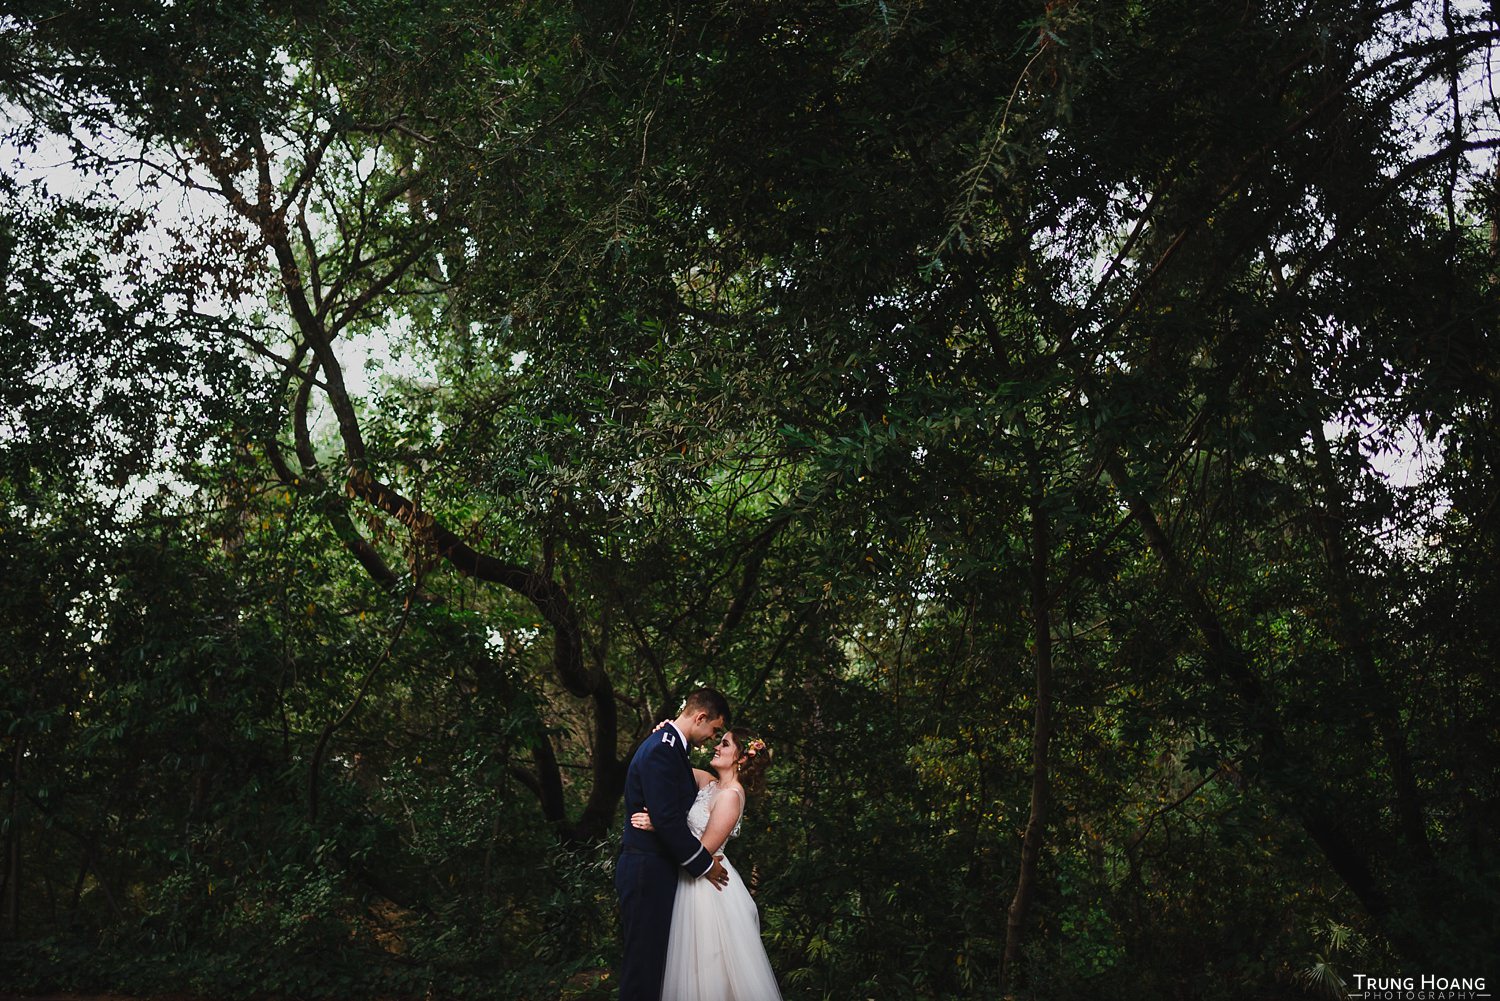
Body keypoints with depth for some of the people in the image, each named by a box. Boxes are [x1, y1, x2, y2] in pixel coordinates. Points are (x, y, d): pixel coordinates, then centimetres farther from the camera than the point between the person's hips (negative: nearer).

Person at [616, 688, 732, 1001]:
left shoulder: (671, 746, 12)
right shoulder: (661, 750, -20)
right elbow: (667, 820, -24)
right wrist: (704, 864, -14)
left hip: (656, 869, 10)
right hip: (648, 872, -10)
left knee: (653, 955, 15)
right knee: (645, 957, -1)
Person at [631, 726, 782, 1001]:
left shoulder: (730, 795, -20)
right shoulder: (710, 782, 3)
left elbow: (704, 850, -21)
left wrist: (657, 826, -22)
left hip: (708, 886, -8)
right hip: (694, 879, 8)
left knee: (709, 966, 5)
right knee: (700, 964, 19)